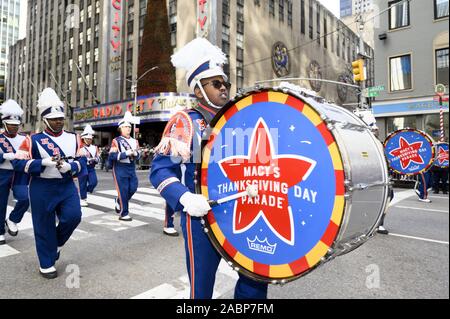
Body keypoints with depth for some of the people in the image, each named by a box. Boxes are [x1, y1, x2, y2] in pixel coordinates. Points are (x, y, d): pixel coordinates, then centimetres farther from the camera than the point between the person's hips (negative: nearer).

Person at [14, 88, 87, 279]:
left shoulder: (74, 138, 4)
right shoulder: (33, 140, -4)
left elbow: (82, 162, 0)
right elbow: (21, 163, -9)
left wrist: (69, 166, -21)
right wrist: (44, 162, -23)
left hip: (67, 186, 3)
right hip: (42, 189, -2)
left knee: (73, 216, -12)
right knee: (44, 227, 6)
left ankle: (57, 244, 21)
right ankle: (46, 264, 24)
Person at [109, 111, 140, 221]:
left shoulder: (135, 141, 11)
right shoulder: (116, 141, -5)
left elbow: (138, 156, 11)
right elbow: (112, 156, -14)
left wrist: (135, 153, -12)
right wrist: (127, 153, -20)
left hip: (131, 168, 6)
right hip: (120, 169, -5)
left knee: (133, 188, 4)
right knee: (123, 191, -3)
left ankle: (119, 202, 32)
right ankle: (123, 214, 9)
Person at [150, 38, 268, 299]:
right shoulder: (185, 122, -5)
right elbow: (160, 169, -12)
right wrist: (185, 198, -28)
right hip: (203, 216, -5)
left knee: (256, 277, 11)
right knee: (202, 286, 9)